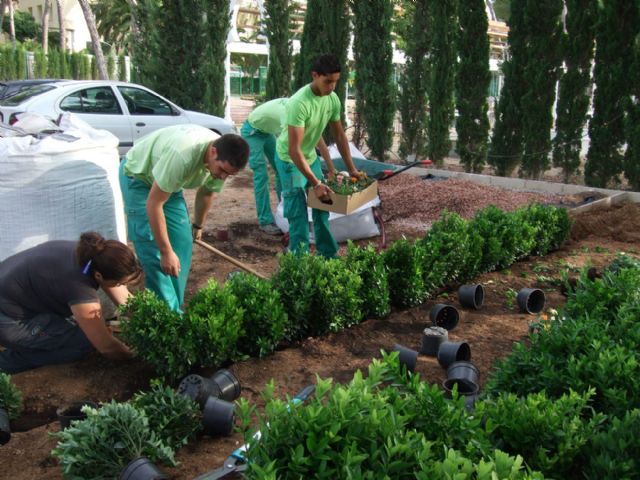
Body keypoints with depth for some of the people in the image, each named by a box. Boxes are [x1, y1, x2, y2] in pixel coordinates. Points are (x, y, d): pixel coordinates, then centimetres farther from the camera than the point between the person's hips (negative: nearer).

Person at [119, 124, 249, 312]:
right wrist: (166, 252, -32)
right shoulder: (182, 155, -42)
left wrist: (198, 225, 18)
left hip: (166, 181, 7)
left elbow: (206, 192, 5)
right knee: (153, 250, -14)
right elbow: (154, 204, -36)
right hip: (137, 175, -7)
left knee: (182, 240, 1)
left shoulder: (223, 160, -18)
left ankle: (174, 307, 12)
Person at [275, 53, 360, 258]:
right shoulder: (299, 103, -33)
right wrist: (316, 183, -35)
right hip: (290, 159, -7)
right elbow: (294, 150, -34)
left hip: (311, 156, 7)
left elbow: (339, 135, 3)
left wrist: (351, 169, 1)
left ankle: (328, 255, 24)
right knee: (298, 214, -7)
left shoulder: (333, 99, -10)